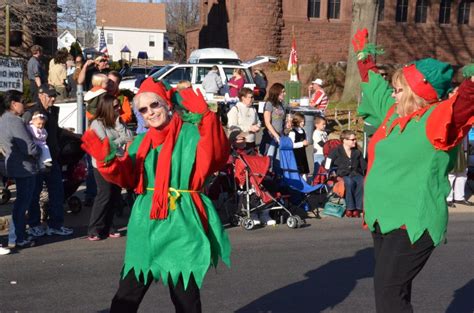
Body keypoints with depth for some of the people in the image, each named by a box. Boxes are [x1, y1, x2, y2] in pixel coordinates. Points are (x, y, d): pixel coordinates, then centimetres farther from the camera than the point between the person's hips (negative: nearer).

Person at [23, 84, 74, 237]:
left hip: (52, 160, 7)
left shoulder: (53, 111, 12)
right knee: (34, 194, 4)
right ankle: (34, 225, 15)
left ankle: (55, 224, 15)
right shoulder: (31, 113, -11)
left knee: (57, 192, 7)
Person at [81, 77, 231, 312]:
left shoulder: (192, 133, -7)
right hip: (146, 223, 5)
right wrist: (106, 160, -10)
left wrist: (206, 119, -37)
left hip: (181, 223, -5)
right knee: (127, 294, 13)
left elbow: (216, 158, -25)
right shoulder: (142, 141, 13)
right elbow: (127, 178, 8)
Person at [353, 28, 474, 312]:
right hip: (385, 220, 9)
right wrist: (364, 56, 39)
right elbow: (374, 86, 28)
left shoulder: (435, 120, -13)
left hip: (412, 224, -9)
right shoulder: (395, 113, 11)